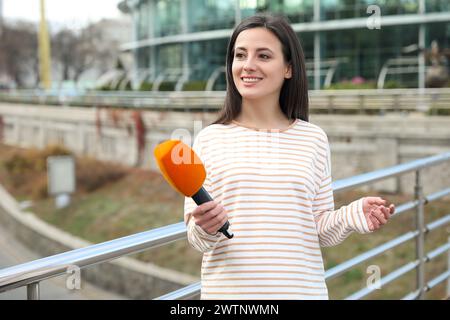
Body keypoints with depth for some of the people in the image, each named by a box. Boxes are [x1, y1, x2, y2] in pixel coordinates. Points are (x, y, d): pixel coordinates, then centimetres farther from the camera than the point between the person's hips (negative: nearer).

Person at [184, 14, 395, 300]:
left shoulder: (313, 139, 1)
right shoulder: (209, 139, -2)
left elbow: (321, 231, 4)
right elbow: (197, 239, -2)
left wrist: (353, 216, -13)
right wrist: (204, 229, -22)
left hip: (302, 289, 1)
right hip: (227, 291, -1)